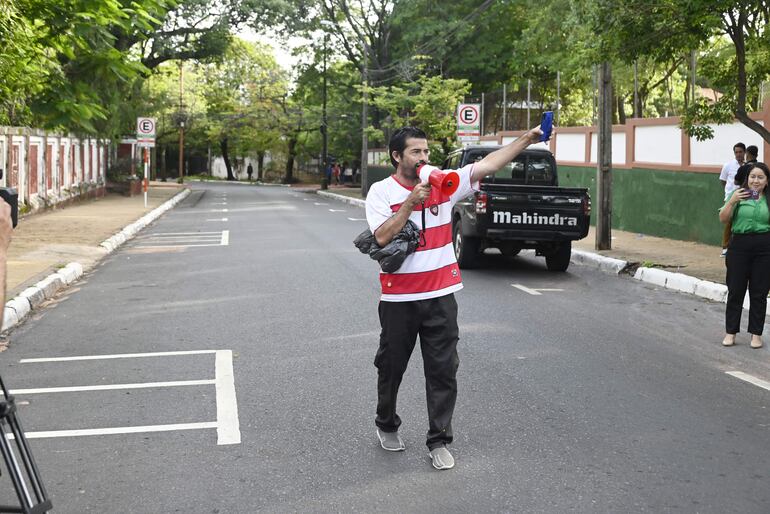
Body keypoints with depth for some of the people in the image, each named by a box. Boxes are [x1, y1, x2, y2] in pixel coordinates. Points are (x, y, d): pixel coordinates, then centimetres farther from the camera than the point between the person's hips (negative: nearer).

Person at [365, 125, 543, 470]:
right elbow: (382, 237, -18)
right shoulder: (381, 191, -5)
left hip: (440, 296, 2)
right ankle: (387, 425, 37)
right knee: (391, 366, 13)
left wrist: (527, 139, -12)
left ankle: (439, 441, 12)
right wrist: (411, 202, -21)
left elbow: (486, 166, -4)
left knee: (443, 371, 2)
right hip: (399, 299, -2)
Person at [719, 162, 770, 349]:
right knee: (735, 290, 5)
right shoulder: (738, 194, 3)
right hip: (740, 245, 0)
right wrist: (732, 201, -14)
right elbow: (723, 219, -1)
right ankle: (730, 332, 14)